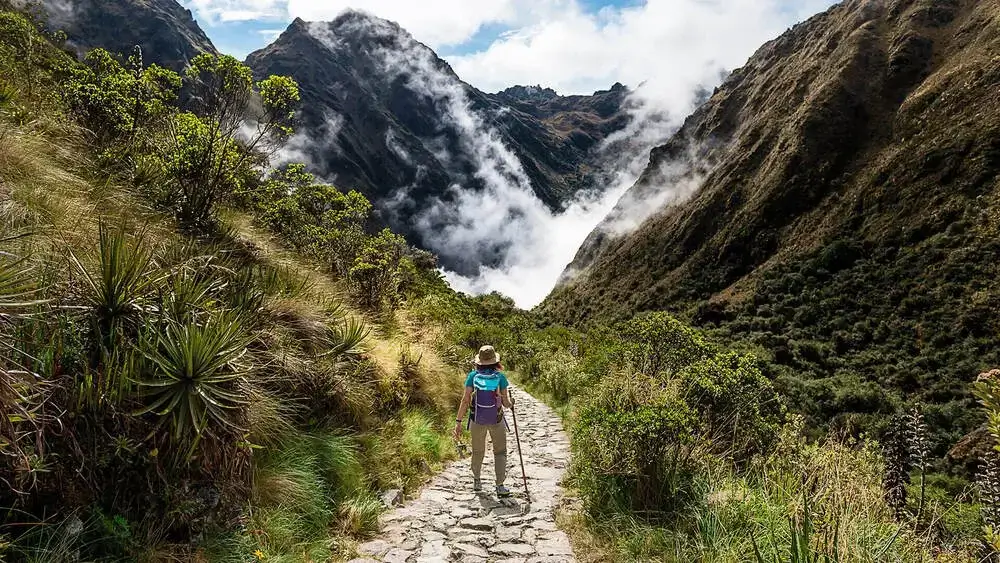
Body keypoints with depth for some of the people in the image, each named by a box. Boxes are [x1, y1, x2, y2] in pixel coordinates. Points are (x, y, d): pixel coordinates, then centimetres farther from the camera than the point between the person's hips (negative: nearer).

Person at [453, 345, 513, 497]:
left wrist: (458, 422, -11)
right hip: (496, 421, -1)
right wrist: (510, 403, 15)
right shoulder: (500, 377, -12)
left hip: (477, 420, 2)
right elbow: (506, 403, -9)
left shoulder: (473, 376, -10)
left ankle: (477, 482, 37)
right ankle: (500, 486, 6)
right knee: (500, 452, 15)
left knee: (478, 451, 22)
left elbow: (465, 400, -13)